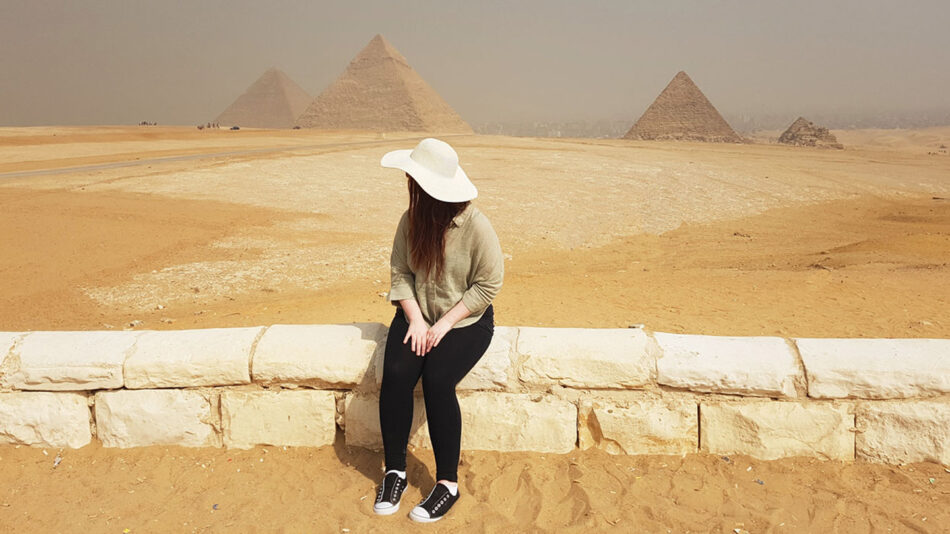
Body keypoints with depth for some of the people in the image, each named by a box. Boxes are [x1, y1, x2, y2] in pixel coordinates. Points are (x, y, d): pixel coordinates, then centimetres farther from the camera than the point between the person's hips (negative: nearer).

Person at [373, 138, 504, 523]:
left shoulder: (477, 227, -16)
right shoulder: (411, 221, -3)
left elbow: (488, 285, -13)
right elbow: (400, 273, 0)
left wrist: (445, 324, -18)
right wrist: (415, 319, -14)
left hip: (466, 321, -4)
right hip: (418, 315, 4)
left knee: (437, 379, -28)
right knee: (395, 374, -22)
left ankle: (448, 483, -12)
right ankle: (395, 471, -4)